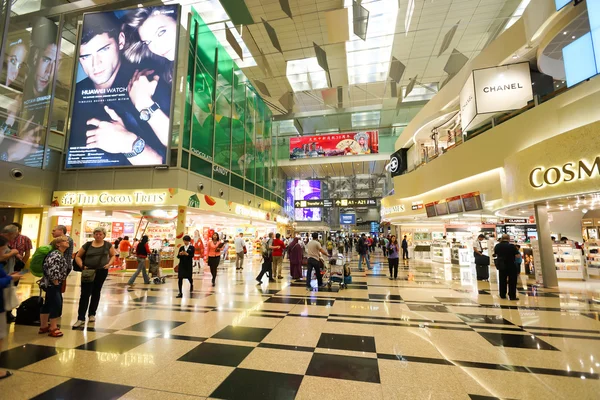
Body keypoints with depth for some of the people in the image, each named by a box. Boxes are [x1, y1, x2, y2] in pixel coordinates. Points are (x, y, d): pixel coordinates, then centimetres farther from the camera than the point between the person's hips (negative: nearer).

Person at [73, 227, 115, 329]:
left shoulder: (107, 245, 2)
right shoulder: (88, 245, 1)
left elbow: (113, 255, 11)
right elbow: (78, 256, 8)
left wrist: (109, 264, -5)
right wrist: (82, 266, -7)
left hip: (102, 271, 1)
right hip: (88, 272, -1)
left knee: (96, 292, 12)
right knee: (85, 294, -3)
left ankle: (92, 314, 27)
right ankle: (81, 318, 2)